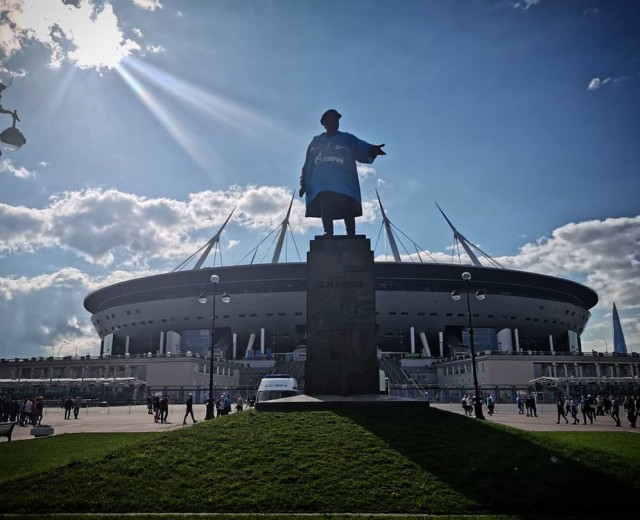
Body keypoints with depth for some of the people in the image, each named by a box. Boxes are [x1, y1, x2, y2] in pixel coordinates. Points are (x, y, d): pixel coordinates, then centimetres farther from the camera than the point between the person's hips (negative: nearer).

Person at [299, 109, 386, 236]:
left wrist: (372, 150, -22)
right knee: (325, 213, -11)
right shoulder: (315, 142, 24)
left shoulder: (347, 139, 18)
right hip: (321, 187, 2)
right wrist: (304, 184, 13)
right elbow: (307, 166, 22)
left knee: (348, 213, -9)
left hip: (344, 185, -1)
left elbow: (363, 149, 0)